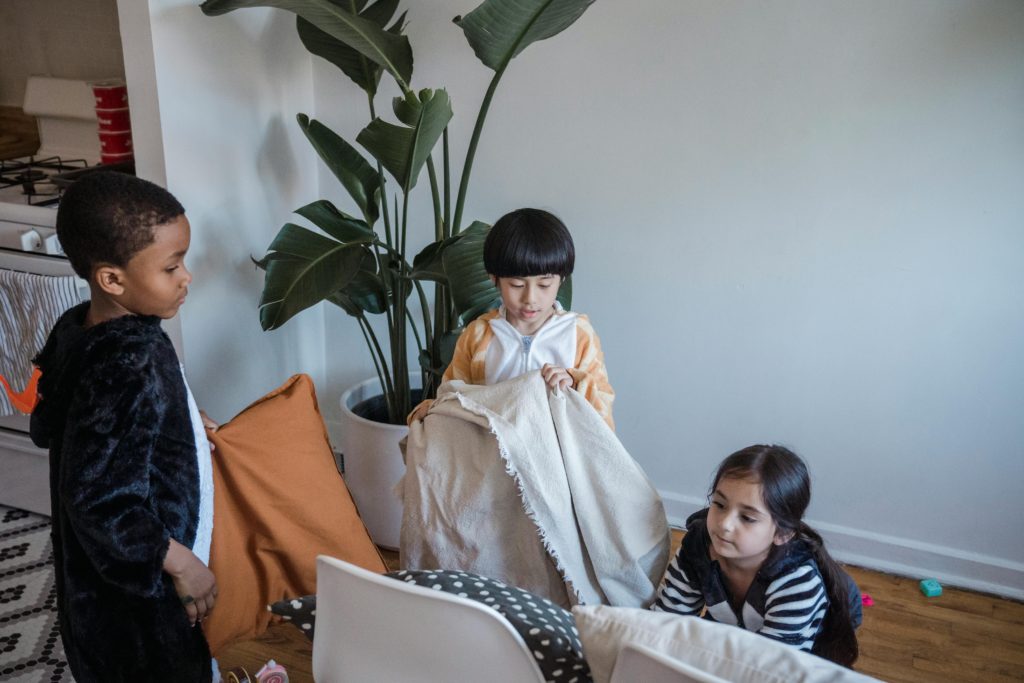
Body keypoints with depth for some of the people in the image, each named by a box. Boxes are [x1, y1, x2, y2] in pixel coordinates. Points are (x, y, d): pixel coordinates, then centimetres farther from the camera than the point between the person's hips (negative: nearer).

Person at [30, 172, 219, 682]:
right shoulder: (129, 367, -32)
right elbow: (97, 498, -32)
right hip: (138, 586, -9)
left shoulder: (78, 328, -5)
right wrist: (180, 563, -21)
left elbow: (45, 426, 9)